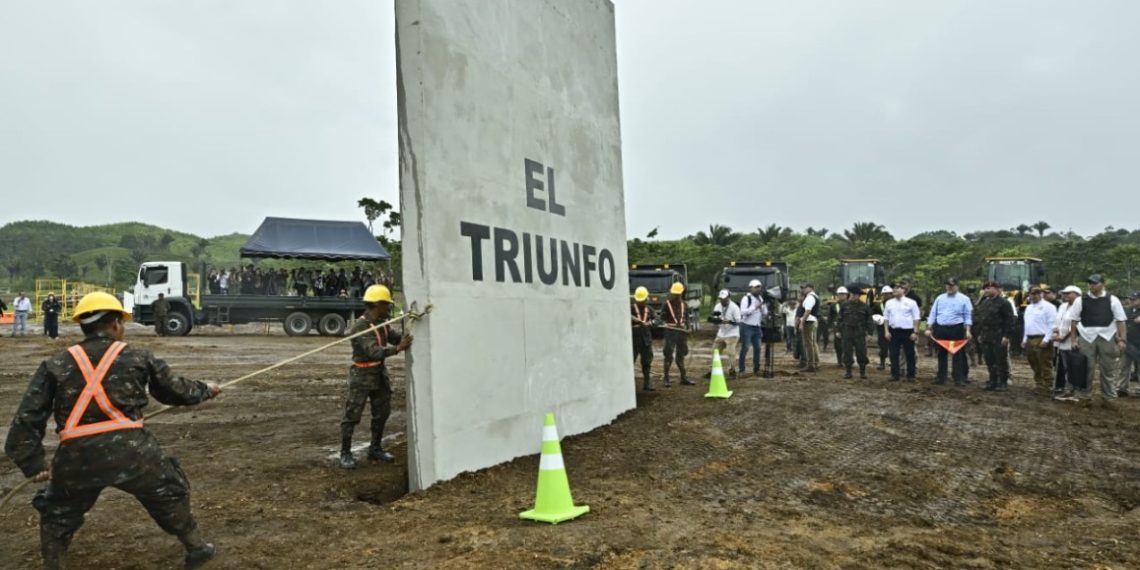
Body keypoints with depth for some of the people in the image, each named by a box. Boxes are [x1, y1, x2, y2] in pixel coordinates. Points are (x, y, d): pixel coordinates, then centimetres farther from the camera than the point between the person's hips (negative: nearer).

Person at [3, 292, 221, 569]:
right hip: (130, 449, -1)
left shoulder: (55, 365, 10)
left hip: (77, 455, 1)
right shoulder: (138, 357, 9)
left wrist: (33, 462, 13)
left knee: (57, 514, 29)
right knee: (170, 493, 23)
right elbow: (176, 390, 20)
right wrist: (204, 390, 39)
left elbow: (27, 417, 7)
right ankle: (196, 547, 33)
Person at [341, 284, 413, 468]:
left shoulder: (381, 323, 4)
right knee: (352, 415, -2)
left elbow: (395, 337, 4)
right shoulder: (360, 326, -22)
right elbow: (373, 351, -31)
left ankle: (376, 448, 27)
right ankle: (345, 453, 9)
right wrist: (397, 349, -42)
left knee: (382, 412, 14)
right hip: (362, 375, -8)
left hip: (380, 373, 8)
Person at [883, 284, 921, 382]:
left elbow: (916, 318, -1)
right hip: (894, 331, 3)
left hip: (908, 331, -3)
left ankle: (911, 375, 12)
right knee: (894, 354, 3)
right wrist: (886, 331, 3)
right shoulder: (889, 303, 9)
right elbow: (886, 318, 11)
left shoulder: (911, 303, 0)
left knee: (910, 354, 4)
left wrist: (915, 332, -7)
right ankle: (895, 375, 10)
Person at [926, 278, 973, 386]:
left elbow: (968, 316, -3)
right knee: (941, 354, 9)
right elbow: (933, 314, 11)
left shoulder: (964, 299, 1)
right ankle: (941, 378, 16)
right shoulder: (940, 298, 11)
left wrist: (967, 330, -11)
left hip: (956, 329, -3)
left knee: (957, 355, -1)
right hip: (940, 329, 4)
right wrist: (929, 329, 5)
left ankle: (959, 379, 3)